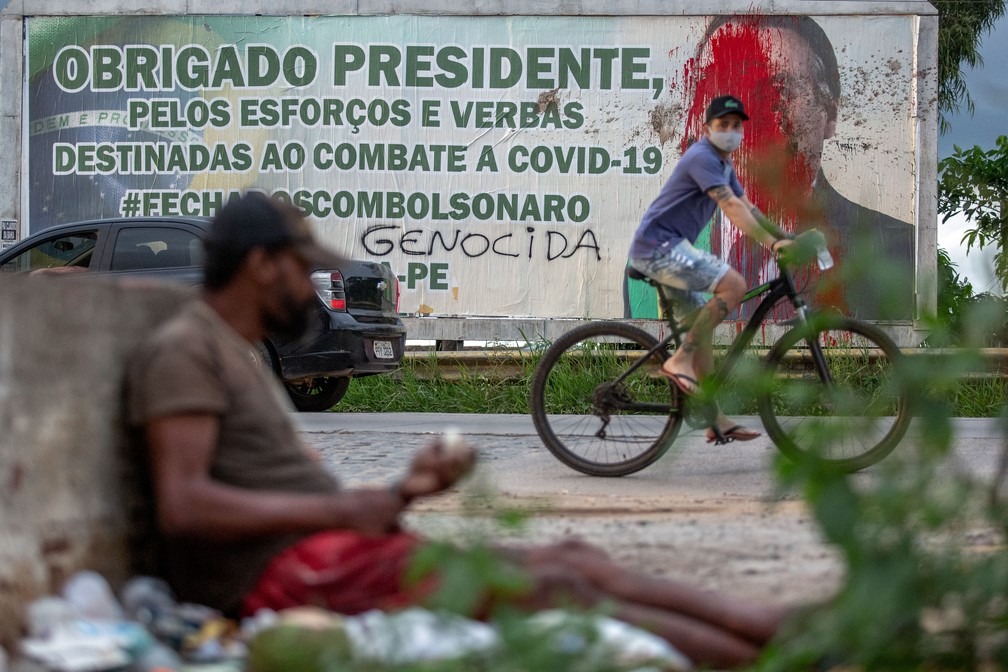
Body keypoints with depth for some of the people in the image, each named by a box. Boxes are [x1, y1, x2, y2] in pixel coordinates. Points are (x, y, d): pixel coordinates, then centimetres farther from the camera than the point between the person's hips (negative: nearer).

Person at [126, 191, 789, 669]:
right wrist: (340, 510, -14)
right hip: (291, 572, -10)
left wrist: (403, 491, 5)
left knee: (575, 562, -2)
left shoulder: (239, 358, 25)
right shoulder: (182, 352, -6)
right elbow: (184, 506, -20)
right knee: (541, 589, -20)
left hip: (342, 555, 10)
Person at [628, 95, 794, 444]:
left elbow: (748, 208, 21)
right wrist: (770, 243, -33)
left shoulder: (723, 164, 19)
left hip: (669, 249, 11)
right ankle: (680, 360, -20)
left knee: (702, 327, 11)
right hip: (658, 245, -11)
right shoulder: (702, 157, -14)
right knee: (732, 284, -24)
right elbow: (731, 206, -25)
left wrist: (786, 237, 12)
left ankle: (716, 421, 14)